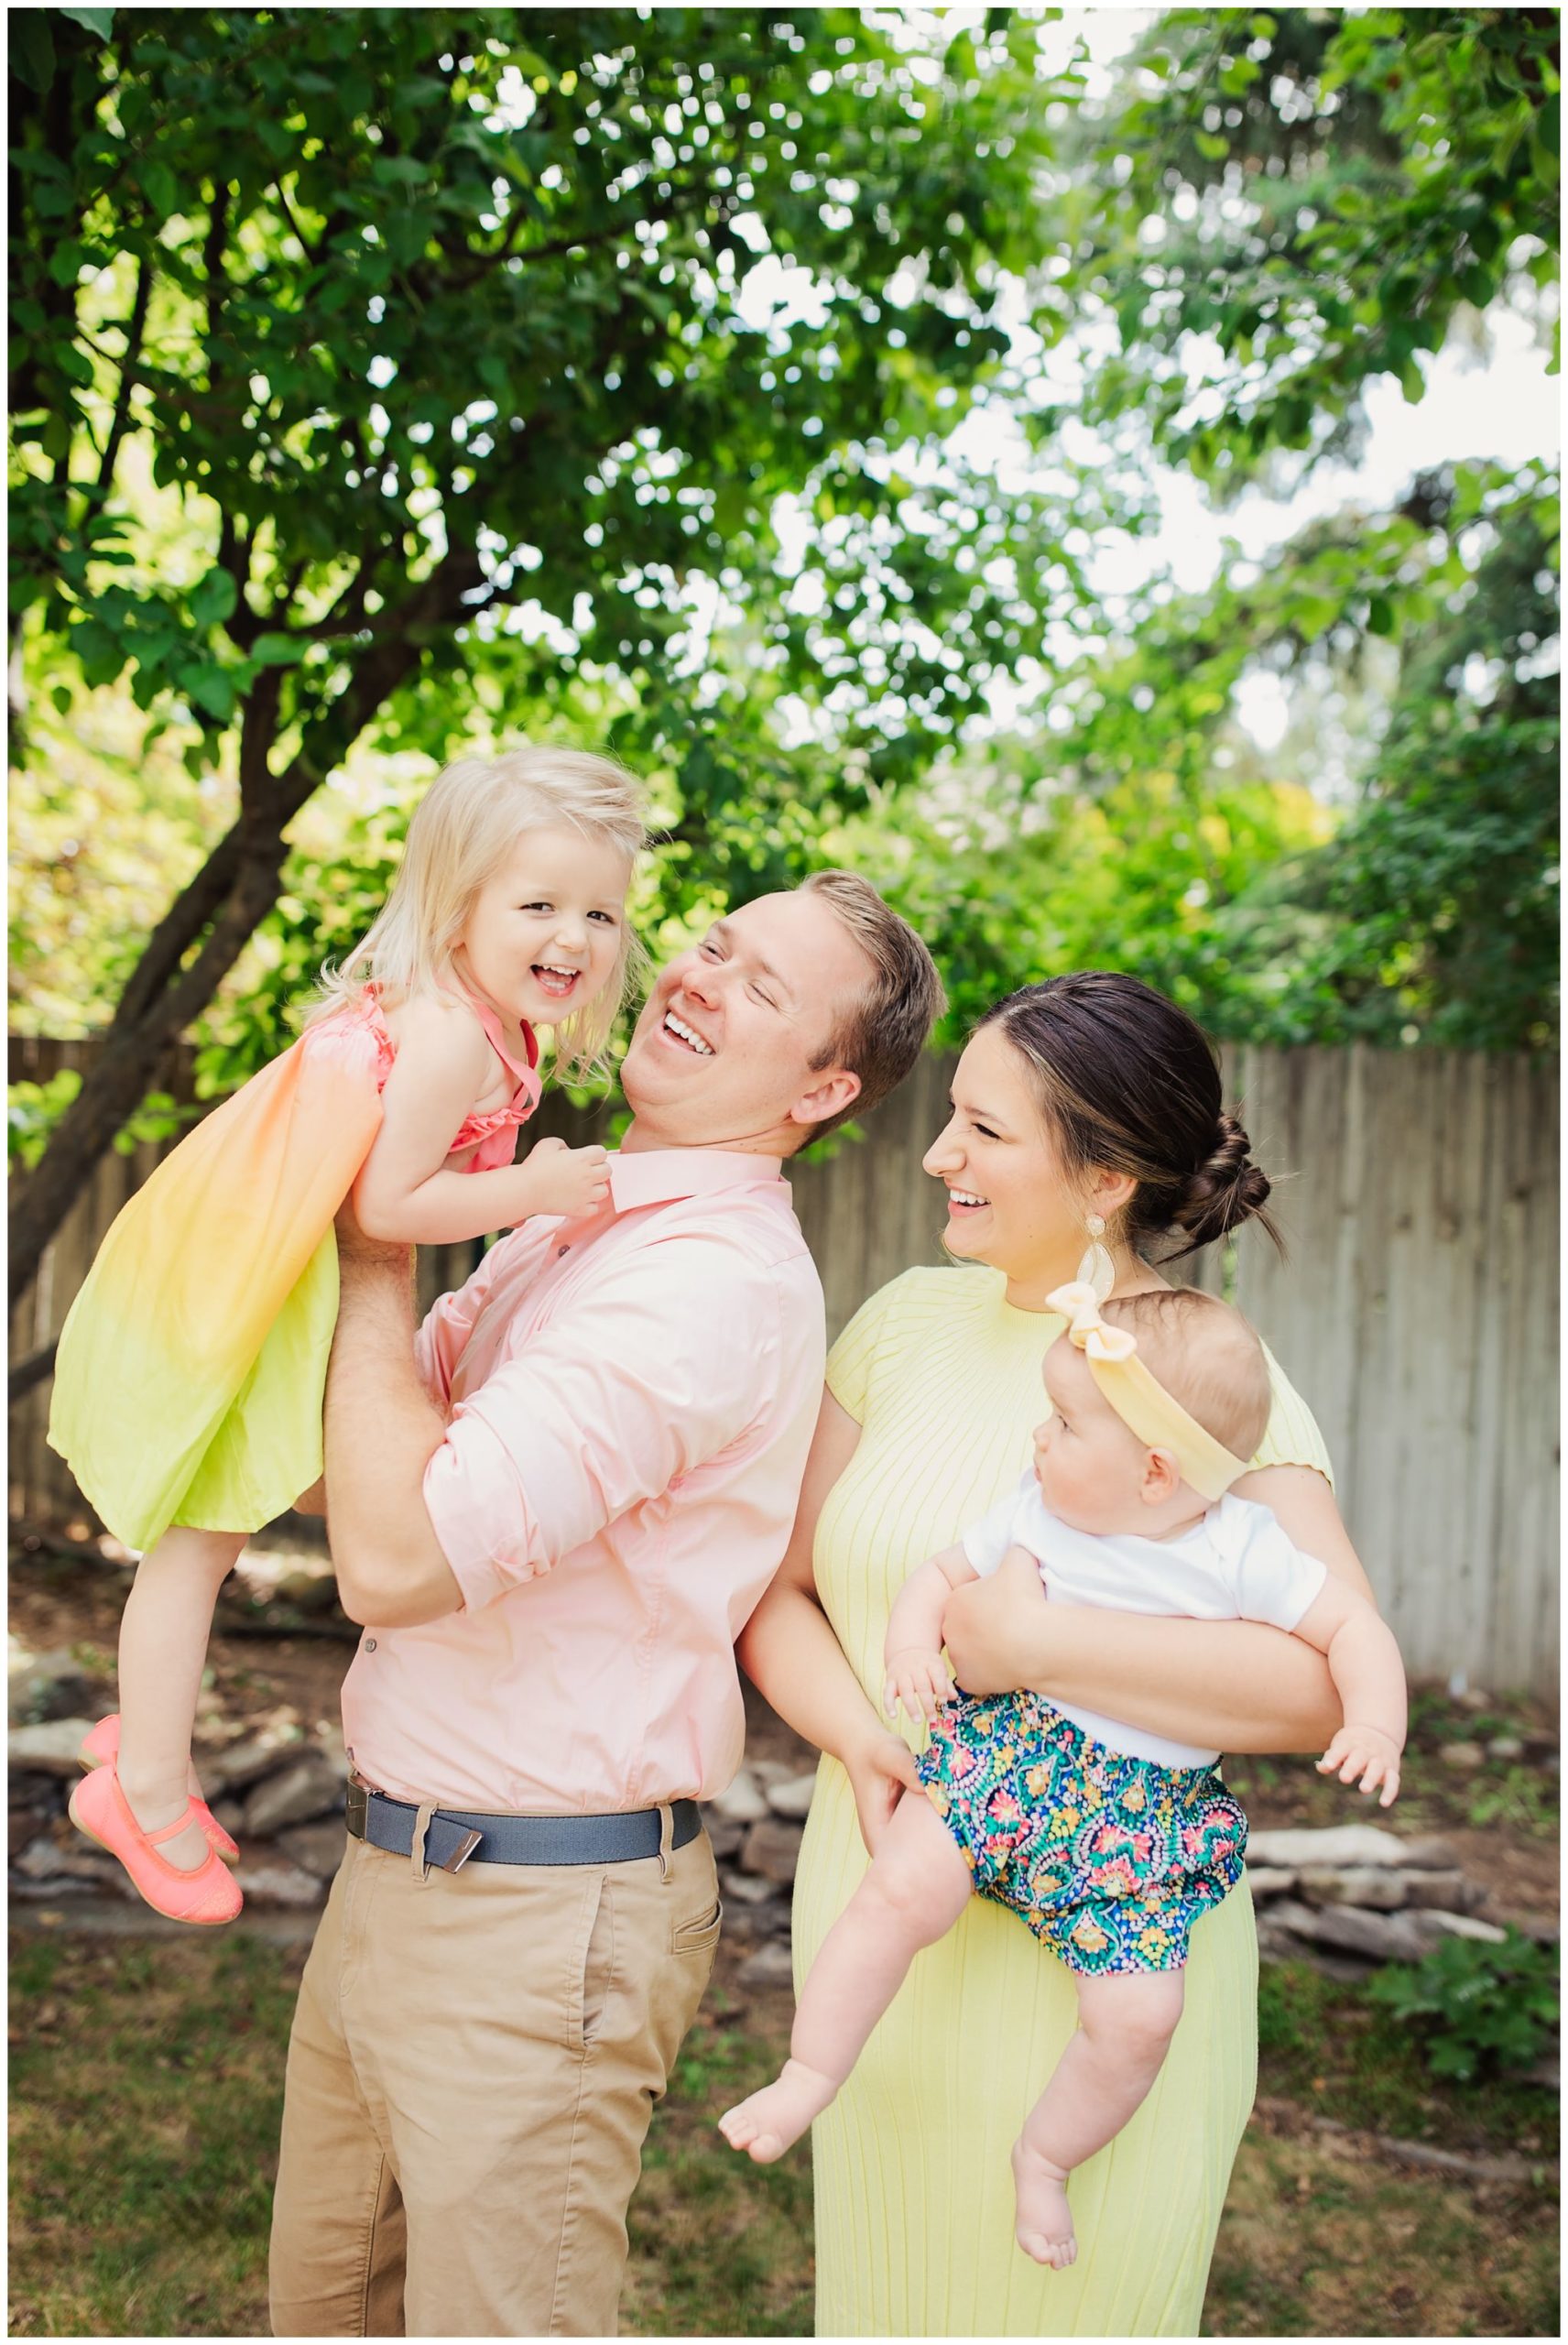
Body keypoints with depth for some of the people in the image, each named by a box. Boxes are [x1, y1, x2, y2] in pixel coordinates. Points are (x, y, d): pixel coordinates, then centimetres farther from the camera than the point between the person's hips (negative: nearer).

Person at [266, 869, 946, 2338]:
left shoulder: (714, 1283, -22)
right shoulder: (572, 1224, 8)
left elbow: (394, 1555, -28)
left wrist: (376, 1247, -16)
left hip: (532, 1923, -9)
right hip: (391, 1871, 9)